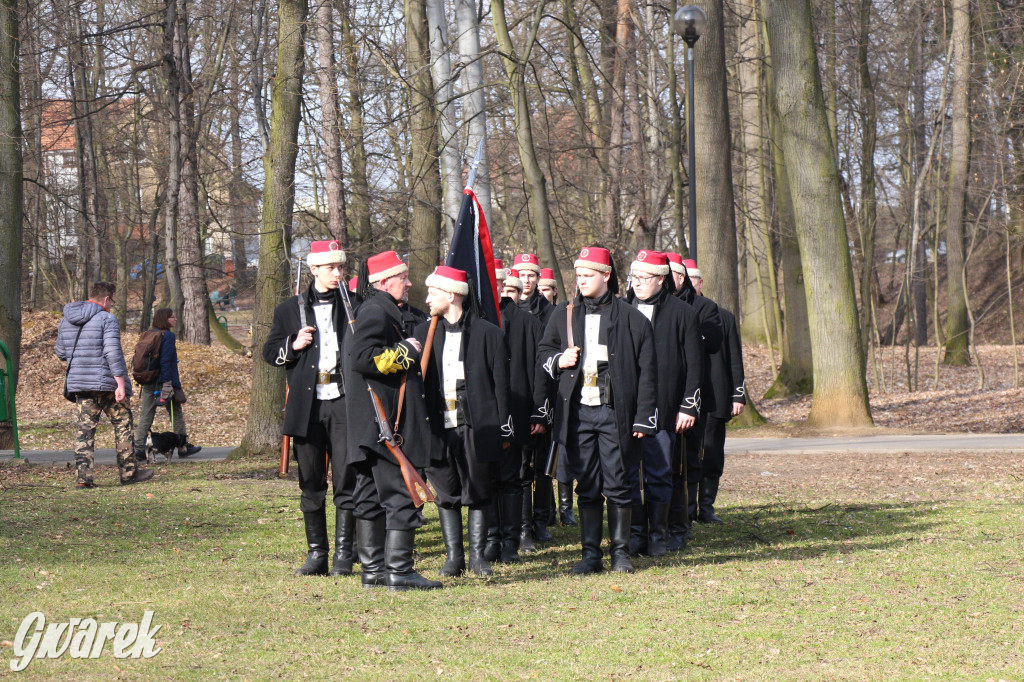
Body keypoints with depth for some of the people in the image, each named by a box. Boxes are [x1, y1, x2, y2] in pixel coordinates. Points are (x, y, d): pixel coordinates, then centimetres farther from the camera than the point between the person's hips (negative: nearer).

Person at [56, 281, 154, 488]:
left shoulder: (66, 321, 10)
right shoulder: (106, 319, -10)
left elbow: (61, 353, 15)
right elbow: (113, 353, -18)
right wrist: (121, 384, -19)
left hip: (79, 384, 5)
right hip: (107, 383, -5)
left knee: (86, 428, 4)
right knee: (123, 424, 9)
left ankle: (82, 476, -7)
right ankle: (129, 472, 14)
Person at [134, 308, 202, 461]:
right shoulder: (168, 336, -11)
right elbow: (165, 361, -18)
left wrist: (141, 381, 16)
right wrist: (167, 384, -20)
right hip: (164, 380, -6)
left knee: (146, 415, 6)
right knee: (176, 414, 8)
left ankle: (139, 447, -2)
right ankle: (183, 447, 16)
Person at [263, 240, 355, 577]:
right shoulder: (290, 309, 11)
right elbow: (270, 353, 13)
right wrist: (293, 345, -5)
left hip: (343, 402, -1)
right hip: (307, 407, 1)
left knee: (346, 480, -5)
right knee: (311, 483, 5)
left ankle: (344, 552, 1)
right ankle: (317, 552, 13)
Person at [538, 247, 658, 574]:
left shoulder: (631, 318, 1)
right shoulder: (564, 315, 12)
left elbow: (646, 371, 1)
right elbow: (543, 353, 22)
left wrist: (644, 418, -4)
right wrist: (558, 360, -2)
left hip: (613, 413, -3)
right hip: (577, 412, 3)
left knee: (617, 485, -1)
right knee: (586, 486, 6)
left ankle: (621, 552, 8)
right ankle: (590, 553, 11)